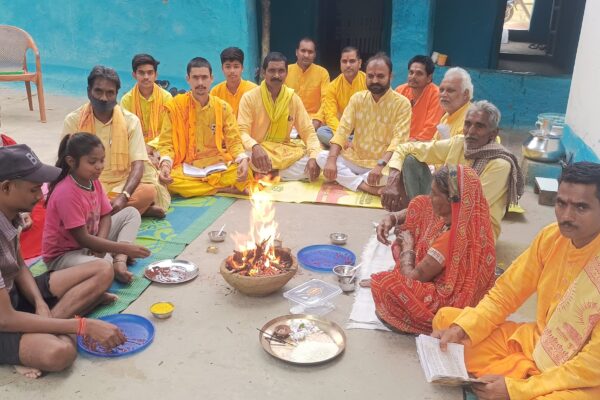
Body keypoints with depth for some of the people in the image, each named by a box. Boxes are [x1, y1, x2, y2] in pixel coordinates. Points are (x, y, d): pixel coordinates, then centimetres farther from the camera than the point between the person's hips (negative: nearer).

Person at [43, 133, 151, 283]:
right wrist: (125, 248, -27)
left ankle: (120, 260, -13)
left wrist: (100, 244, -18)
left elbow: (105, 216, 2)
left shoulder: (94, 182, -3)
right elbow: (83, 239, -27)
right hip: (63, 254, -9)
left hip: (91, 243, 9)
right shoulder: (66, 193, -27)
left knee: (131, 213, 7)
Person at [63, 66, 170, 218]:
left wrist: (123, 197, -30)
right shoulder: (73, 120, -3)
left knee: (148, 191, -30)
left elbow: (138, 165, -12)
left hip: (122, 183, -1)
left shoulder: (130, 120, -5)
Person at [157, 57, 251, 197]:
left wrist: (243, 160, -20)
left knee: (243, 174, -29)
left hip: (219, 165, 0)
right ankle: (225, 189, -17)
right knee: (170, 180, -34)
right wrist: (165, 164, -23)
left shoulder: (223, 107, 4)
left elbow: (234, 141, 2)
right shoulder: (176, 106, 0)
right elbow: (166, 143, -1)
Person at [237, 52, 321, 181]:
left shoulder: (293, 98, 1)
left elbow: (308, 131, -1)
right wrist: (255, 147, -38)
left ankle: (271, 174, -14)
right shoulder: (249, 97, -8)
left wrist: (314, 156, -20)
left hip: (285, 150, 3)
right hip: (259, 151, -3)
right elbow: (242, 132, -15)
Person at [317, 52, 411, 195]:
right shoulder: (357, 98, 2)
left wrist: (381, 165, -35)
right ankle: (365, 186, -27)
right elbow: (342, 130, -6)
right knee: (322, 157, -17)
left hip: (384, 164, -3)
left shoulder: (402, 103, -9)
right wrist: (331, 160, -23)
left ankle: (349, 180, -19)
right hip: (354, 159, 4)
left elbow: (399, 139, -19)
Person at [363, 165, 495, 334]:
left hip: (449, 303, -8)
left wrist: (407, 248, -8)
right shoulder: (463, 213, -13)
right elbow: (420, 207, 7)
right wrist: (392, 218, -10)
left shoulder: (451, 239, -39)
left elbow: (412, 277, -26)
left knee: (384, 284, -26)